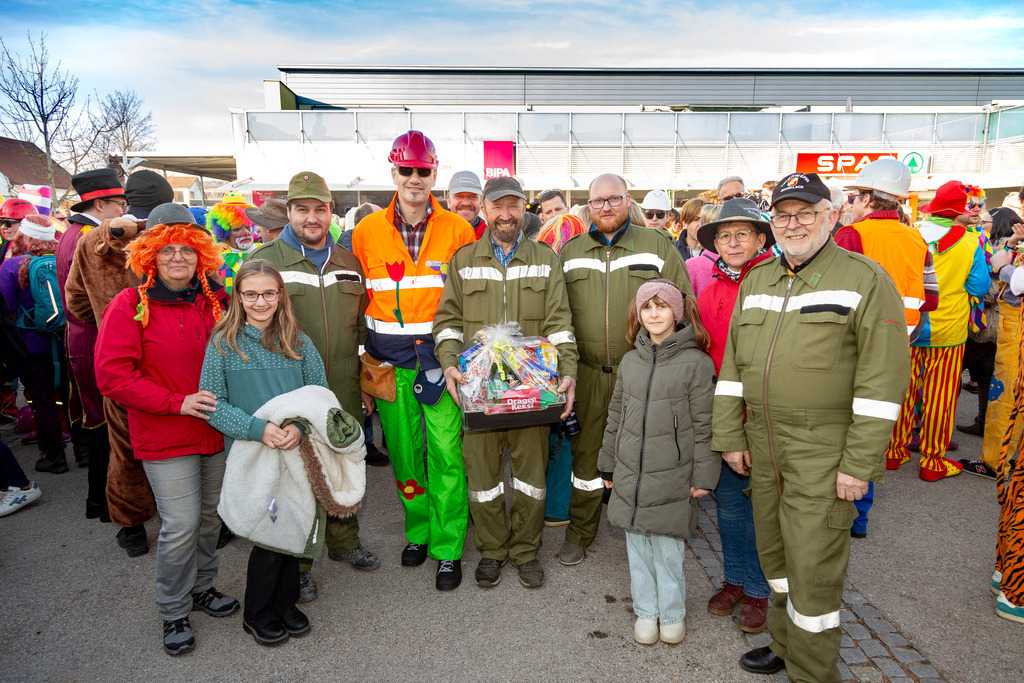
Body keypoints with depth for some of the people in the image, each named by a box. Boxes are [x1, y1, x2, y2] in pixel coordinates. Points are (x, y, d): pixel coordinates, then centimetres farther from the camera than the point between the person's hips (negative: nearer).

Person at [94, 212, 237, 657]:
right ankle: (173, 612, 20)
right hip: (164, 437, -4)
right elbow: (112, 375, -13)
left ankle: (201, 586, 38)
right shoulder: (130, 305, -9)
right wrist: (177, 402, -19)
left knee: (210, 516, 16)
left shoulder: (214, 302, 3)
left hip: (216, 431, 5)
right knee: (181, 525, -2)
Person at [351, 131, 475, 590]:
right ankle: (417, 530, 31)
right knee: (403, 449, 11)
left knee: (446, 452, -3)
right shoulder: (367, 231, 5)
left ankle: (448, 547, 12)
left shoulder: (457, 230, 1)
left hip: (441, 354, -2)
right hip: (389, 358, 2)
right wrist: (362, 354, 7)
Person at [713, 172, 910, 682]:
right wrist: (730, 436, 7)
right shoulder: (756, 280, 11)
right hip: (763, 444, 6)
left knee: (813, 566, -1)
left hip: (824, 450, -5)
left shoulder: (866, 280, -6)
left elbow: (884, 379, -12)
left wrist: (860, 462, -15)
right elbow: (733, 364, 12)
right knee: (774, 553, 17)